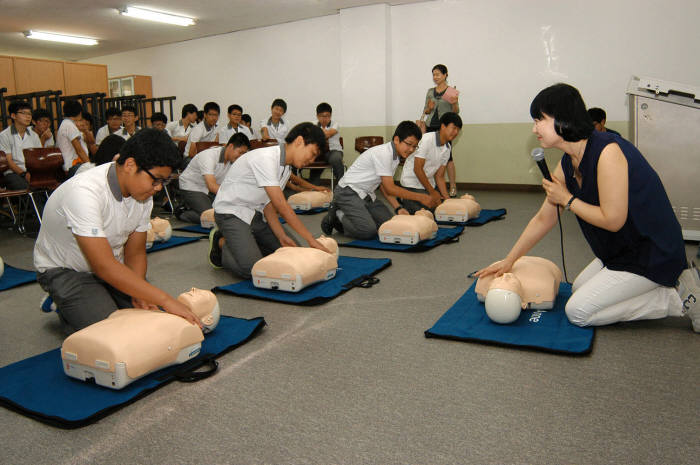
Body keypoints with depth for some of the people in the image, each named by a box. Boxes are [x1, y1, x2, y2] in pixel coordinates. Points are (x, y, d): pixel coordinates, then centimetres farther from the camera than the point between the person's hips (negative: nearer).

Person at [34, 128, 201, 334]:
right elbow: (104, 266, -37)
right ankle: (63, 306, 8)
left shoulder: (142, 192, -10)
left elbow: (135, 252, -3)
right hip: (66, 271, -6)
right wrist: (165, 299, -38)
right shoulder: (84, 192, -33)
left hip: (114, 267, 6)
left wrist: (138, 293, -22)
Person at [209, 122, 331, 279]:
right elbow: (282, 206, -29)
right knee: (252, 269, -23)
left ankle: (244, 243, 14)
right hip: (231, 212, -9)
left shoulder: (286, 168, 4)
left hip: (256, 214, 9)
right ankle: (221, 244, 5)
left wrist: (282, 236, -11)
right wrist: (311, 240, -26)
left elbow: (268, 204, 3)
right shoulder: (265, 159, -26)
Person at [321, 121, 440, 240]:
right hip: (348, 193, -10)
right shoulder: (383, 153, -22)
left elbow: (384, 186, 9)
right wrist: (421, 197, -18)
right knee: (368, 231, -25)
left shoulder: (395, 157, 7)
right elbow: (390, 189, -21)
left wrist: (398, 208, -3)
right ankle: (338, 216, 2)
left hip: (366, 194, 10)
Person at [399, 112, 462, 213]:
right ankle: (405, 202, 4)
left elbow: (439, 176, 6)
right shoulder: (426, 139, -20)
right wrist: (432, 192, -16)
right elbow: (417, 169, -21)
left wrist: (447, 198, -6)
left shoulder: (448, 148, 4)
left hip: (429, 183, 9)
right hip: (412, 184, -9)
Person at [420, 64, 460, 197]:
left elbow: (455, 112, 1)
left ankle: (453, 188, -6)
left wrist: (455, 103, -20)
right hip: (431, 126, 4)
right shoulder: (430, 91, 15)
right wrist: (429, 108, -4)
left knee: (447, 156, -10)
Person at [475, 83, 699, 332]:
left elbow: (613, 220, -26)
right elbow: (543, 219, 7)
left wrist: (567, 200, -13)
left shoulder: (607, 151, -26)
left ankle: (678, 298, 1)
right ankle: (668, 282, 17)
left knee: (578, 311, -7)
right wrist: (508, 261, 9)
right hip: (621, 250, 9)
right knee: (579, 288, 23)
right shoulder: (567, 165, 1)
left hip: (651, 253, -9)